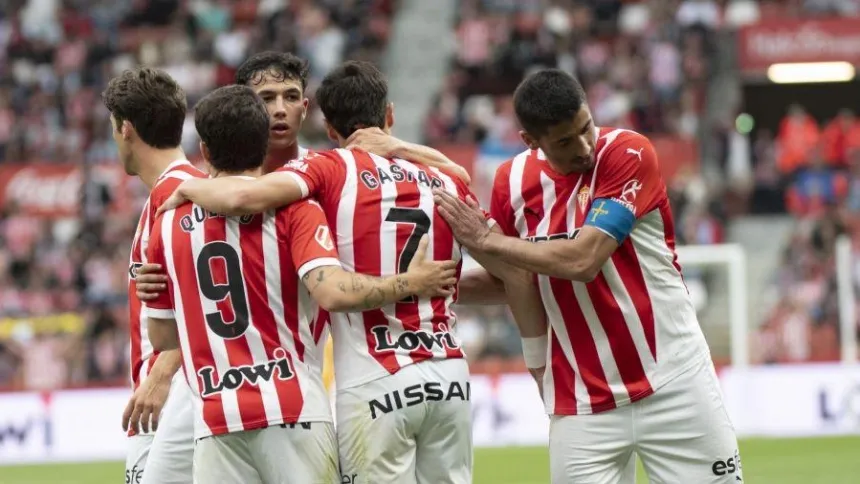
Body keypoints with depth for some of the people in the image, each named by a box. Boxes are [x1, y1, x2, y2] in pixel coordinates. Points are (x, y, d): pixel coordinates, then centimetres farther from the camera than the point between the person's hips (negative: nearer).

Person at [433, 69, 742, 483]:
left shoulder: (628, 154, -13)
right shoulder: (513, 181, 0)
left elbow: (581, 260, -22)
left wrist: (485, 240, -12)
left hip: (672, 383, -3)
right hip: (581, 402, 3)